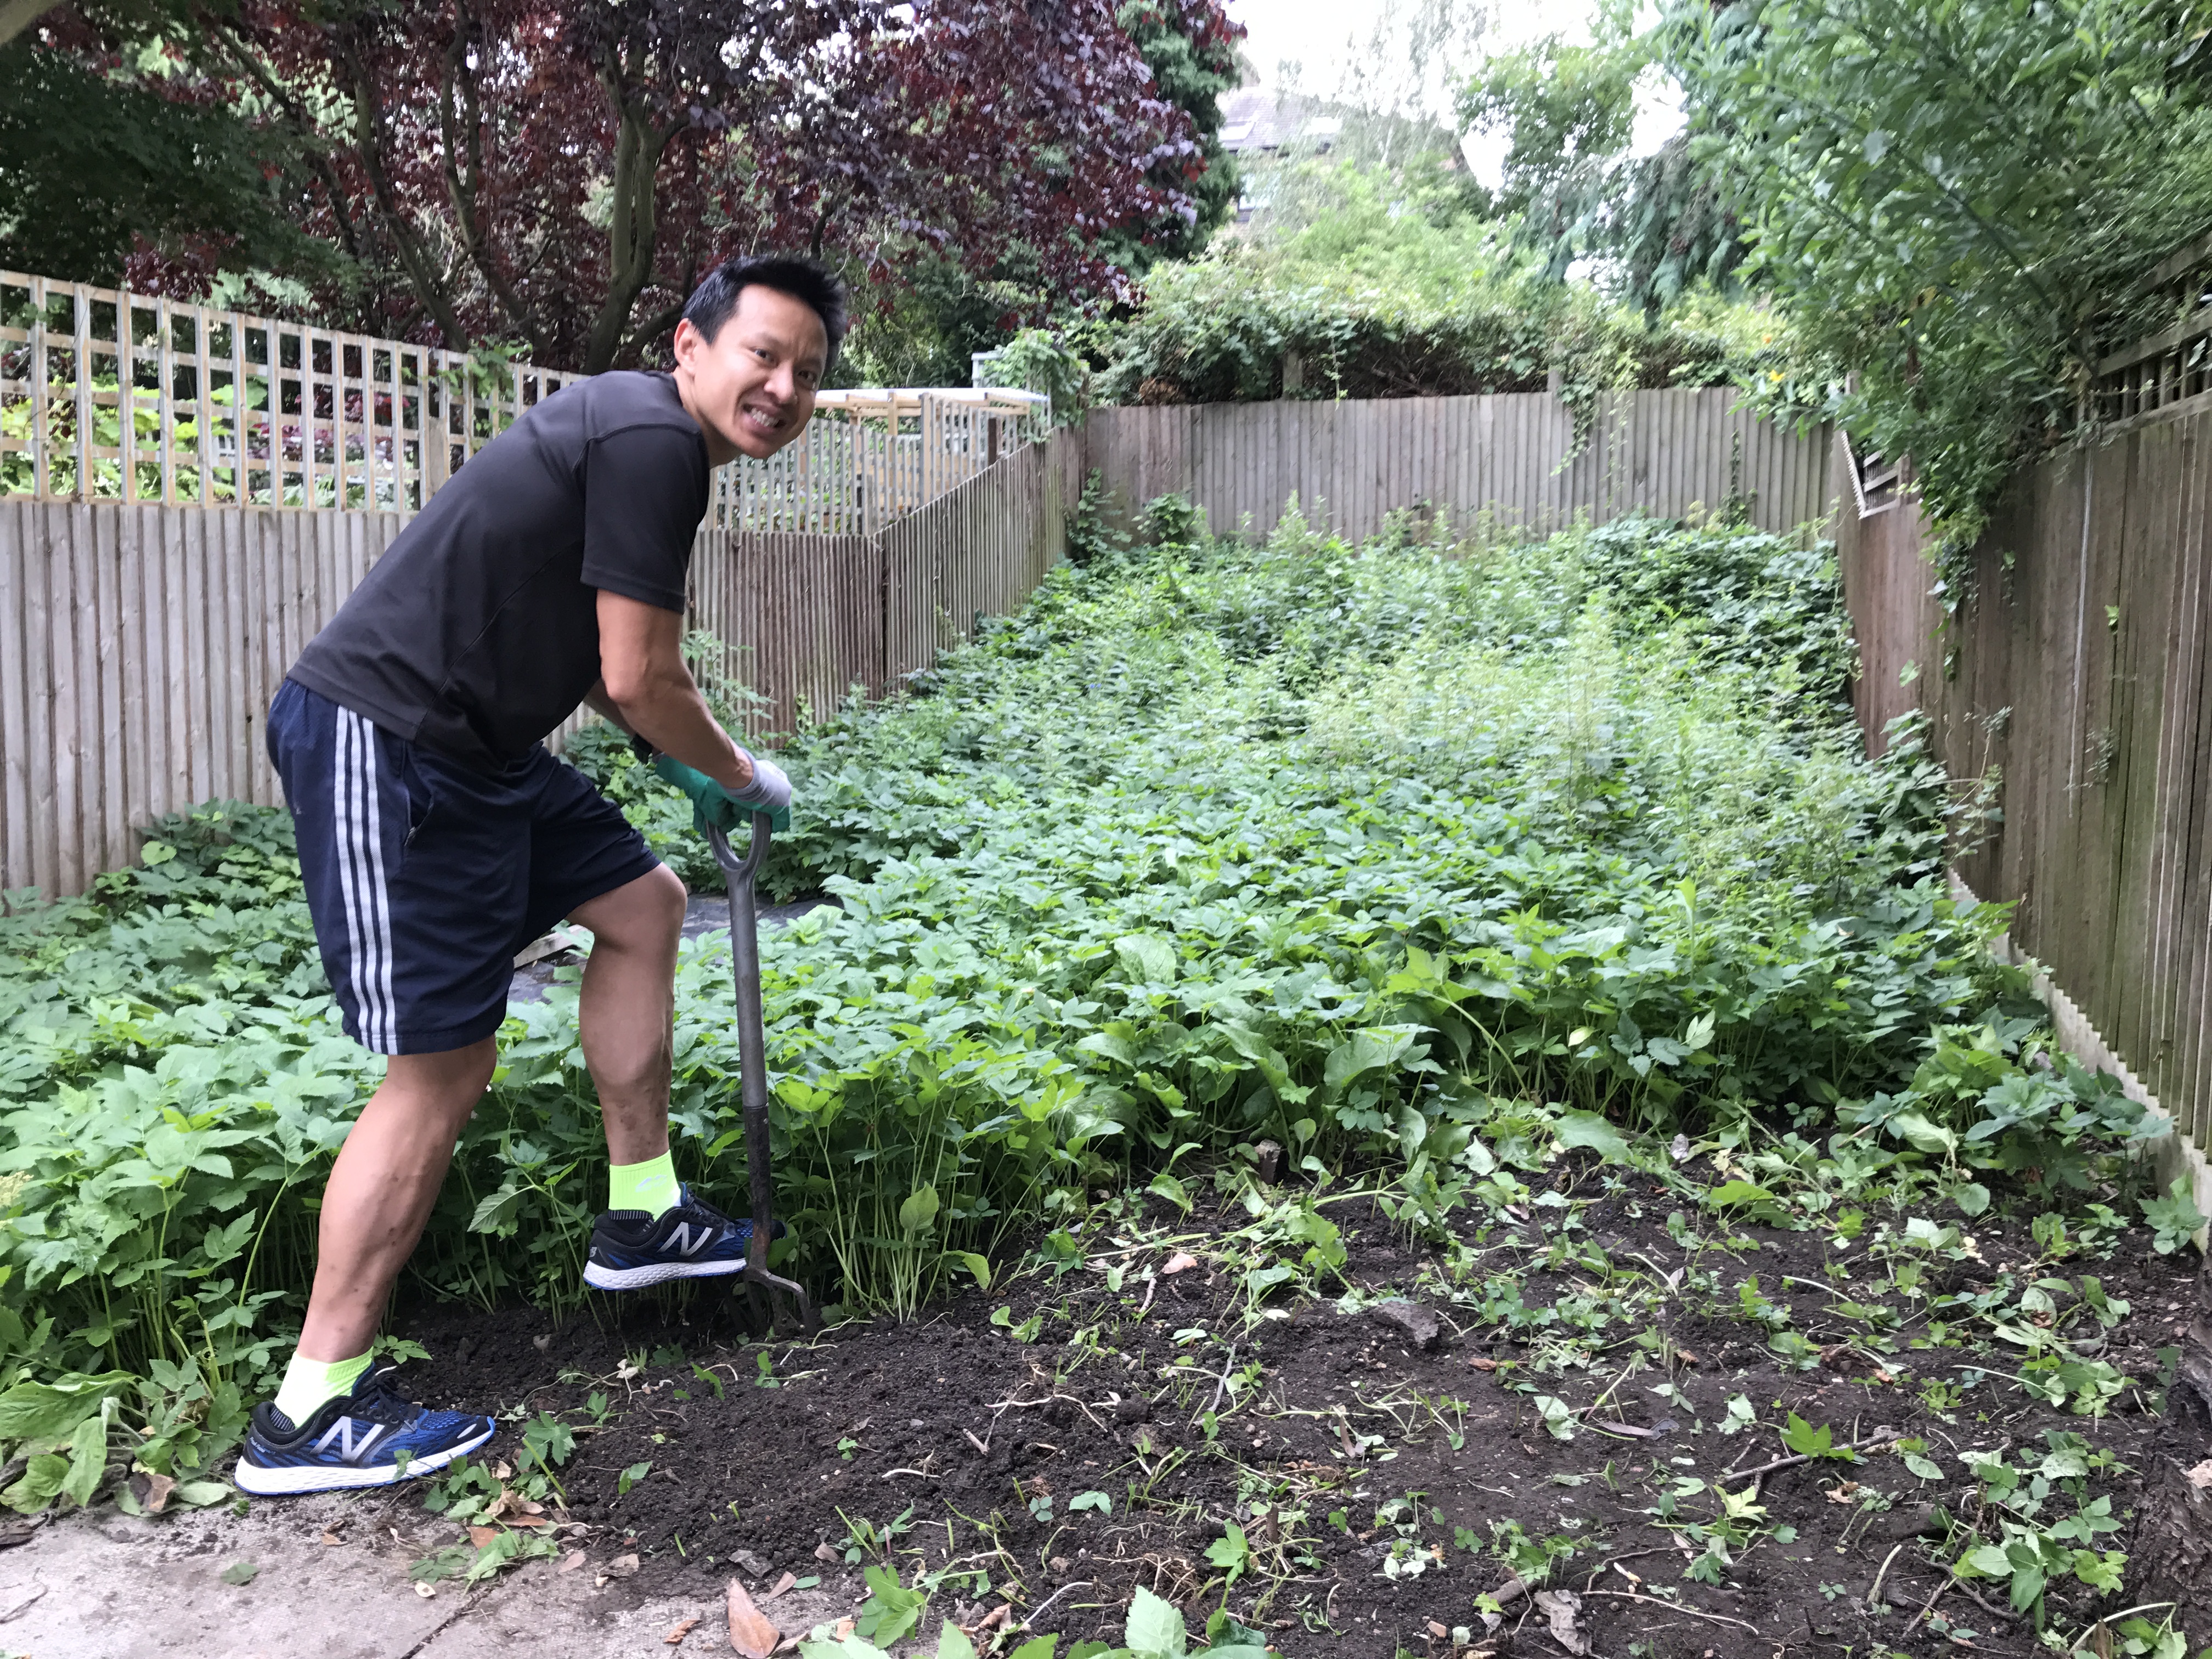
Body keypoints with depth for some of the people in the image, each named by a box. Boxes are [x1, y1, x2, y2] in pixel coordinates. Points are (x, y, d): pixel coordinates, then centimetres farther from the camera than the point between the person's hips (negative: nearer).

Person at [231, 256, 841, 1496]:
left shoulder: (631, 432, 17)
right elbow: (640, 679, -16)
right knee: (442, 1065, -8)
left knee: (642, 903, 15)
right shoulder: (654, 438, -15)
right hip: (381, 743, -11)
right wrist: (741, 775, 1)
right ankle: (311, 1413, 4)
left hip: (473, 746, 11)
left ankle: (641, 1217, 25)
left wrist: (689, 767, 25)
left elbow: (587, 651, 27)